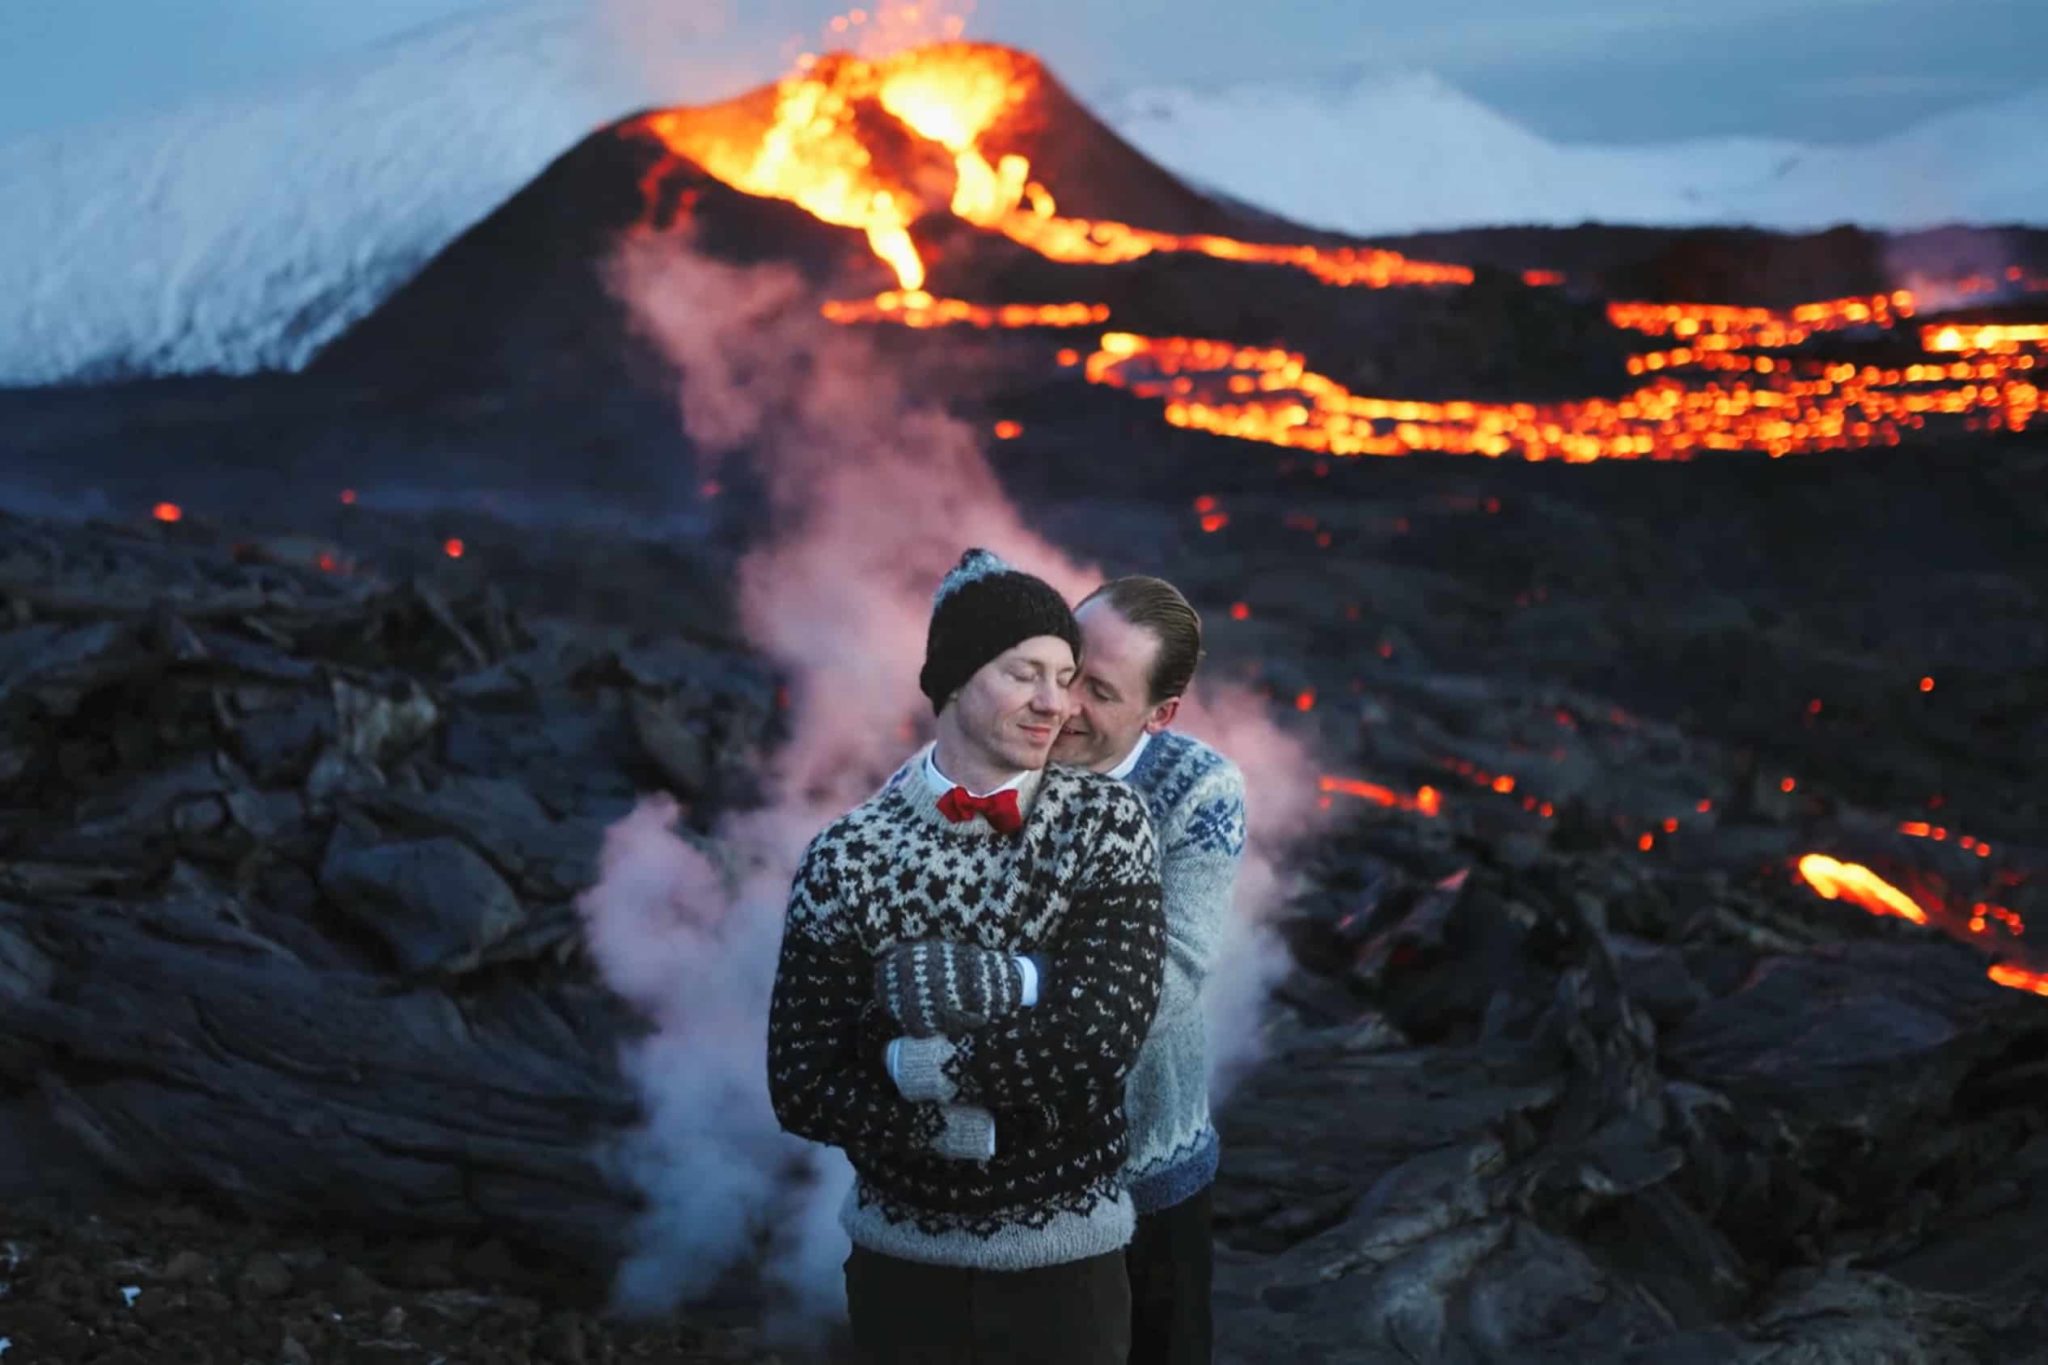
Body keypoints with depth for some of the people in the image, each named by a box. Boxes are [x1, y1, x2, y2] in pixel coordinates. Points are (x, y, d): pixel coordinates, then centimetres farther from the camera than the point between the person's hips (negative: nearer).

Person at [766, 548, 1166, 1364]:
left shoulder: (1107, 824, -7)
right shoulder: (848, 858, -7)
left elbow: (1097, 1040, -18)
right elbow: (801, 1086, -9)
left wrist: (913, 1061, -14)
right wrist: (976, 1128, -17)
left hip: (1064, 1259, 0)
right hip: (902, 1258, 0)